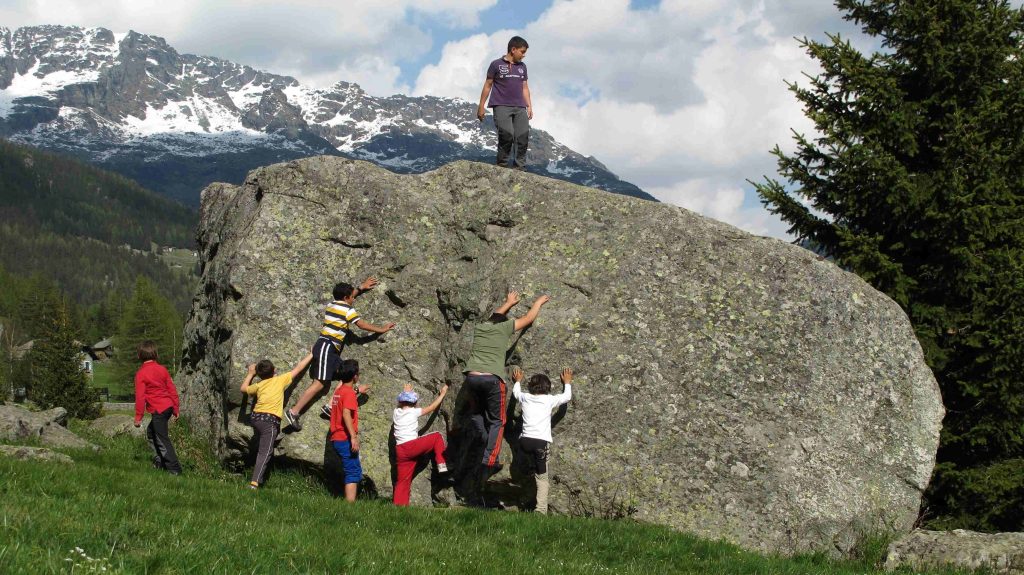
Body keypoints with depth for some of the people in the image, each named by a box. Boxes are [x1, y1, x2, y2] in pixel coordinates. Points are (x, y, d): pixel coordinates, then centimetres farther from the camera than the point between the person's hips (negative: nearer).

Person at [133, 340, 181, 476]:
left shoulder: (141, 374, -10)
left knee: (162, 439, -3)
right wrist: (176, 409, 16)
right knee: (151, 432, 25)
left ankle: (174, 468, -6)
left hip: (158, 410, -7)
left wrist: (138, 417, -6)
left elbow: (140, 397, -12)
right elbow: (172, 389, 8)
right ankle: (159, 461, 27)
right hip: (168, 407, 7)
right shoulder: (162, 369, 7)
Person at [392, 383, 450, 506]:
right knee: (437, 436, 12)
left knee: (403, 480, 10)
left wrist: (406, 392, 51)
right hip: (413, 446, -5)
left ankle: (399, 505, 4)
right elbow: (432, 407, 11)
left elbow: (400, 405, 40)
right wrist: (443, 393, 23)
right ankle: (442, 465, 6)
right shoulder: (414, 412, 2)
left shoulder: (396, 413, 15)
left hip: (400, 452, 5)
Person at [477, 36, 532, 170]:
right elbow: (487, 85, 7)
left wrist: (529, 106, 12)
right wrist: (481, 106, 3)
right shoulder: (496, 65, 5)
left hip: (519, 107, 5)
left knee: (523, 136, -7)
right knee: (507, 134, -22)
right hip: (501, 106, -5)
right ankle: (502, 165, -8)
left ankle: (520, 167, -1)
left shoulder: (522, 67, 18)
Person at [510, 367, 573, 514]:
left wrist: (517, 381, 58)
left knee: (534, 469, 28)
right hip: (541, 441, -2)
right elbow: (567, 396, 26)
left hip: (525, 440, 2)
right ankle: (541, 509, -9)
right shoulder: (549, 400, 7)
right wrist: (567, 383, 45)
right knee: (542, 477, 1)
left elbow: (516, 392, 39)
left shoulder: (525, 398, 13)